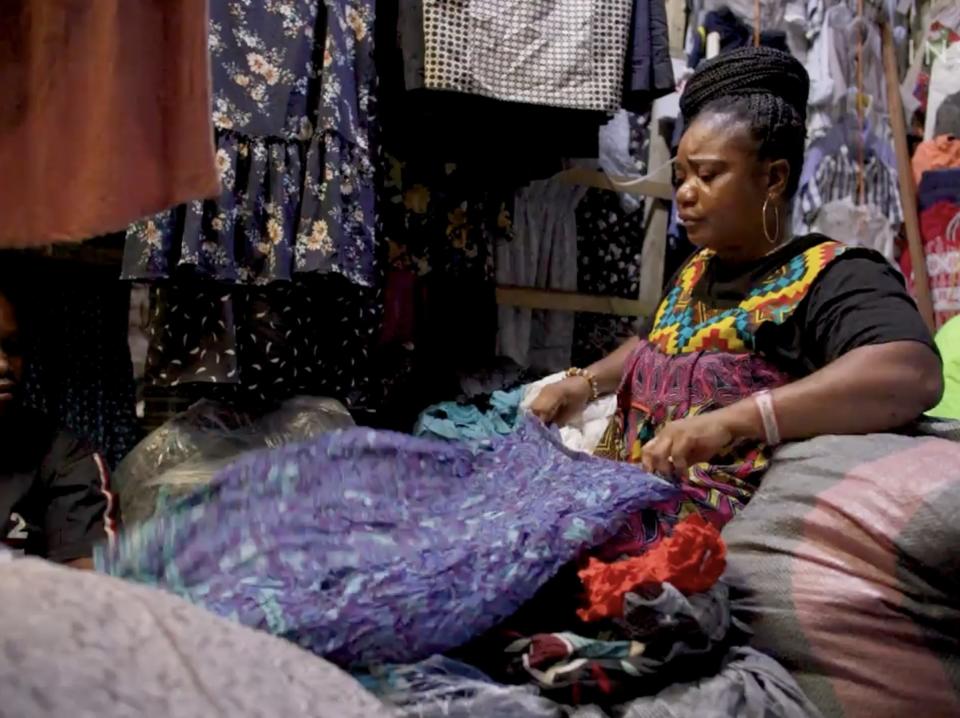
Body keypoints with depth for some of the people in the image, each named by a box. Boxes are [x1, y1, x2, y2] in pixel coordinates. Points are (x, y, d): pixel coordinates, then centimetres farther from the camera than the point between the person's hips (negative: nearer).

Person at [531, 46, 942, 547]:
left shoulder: (831, 277, -8)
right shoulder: (696, 270, 17)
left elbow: (913, 374, -28)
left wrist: (732, 420, -36)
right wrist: (585, 382, 17)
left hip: (724, 520, -8)